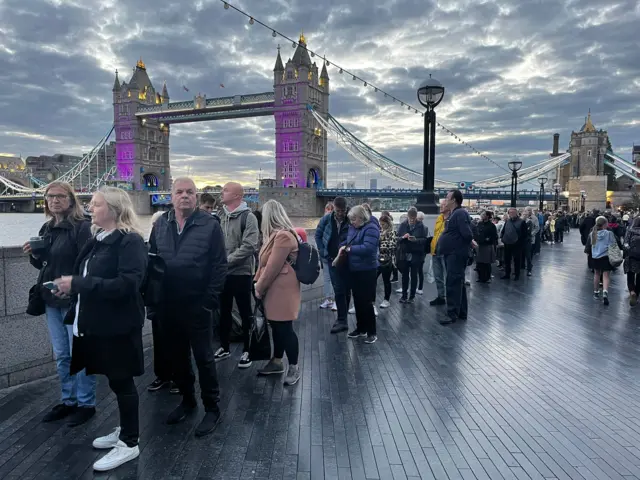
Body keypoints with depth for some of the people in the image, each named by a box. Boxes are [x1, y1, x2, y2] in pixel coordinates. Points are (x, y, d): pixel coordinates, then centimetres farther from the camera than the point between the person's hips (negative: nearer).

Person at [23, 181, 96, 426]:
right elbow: (44, 264, 20)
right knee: (61, 355, 15)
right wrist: (33, 255, -1)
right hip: (52, 300, 8)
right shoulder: (46, 228, 12)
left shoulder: (82, 226, -12)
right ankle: (68, 401, 29)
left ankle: (86, 403, 16)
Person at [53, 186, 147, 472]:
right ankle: (124, 430, 34)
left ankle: (129, 443, 19)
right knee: (115, 380, 18)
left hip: (118, 324, -8)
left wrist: (78, 284, -24)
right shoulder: (98, 239, 12)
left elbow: (127, 284, -26)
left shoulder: (130, 241, -16)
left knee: (121, 381, 3)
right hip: (98, 322, 8)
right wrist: (72, 287, 2)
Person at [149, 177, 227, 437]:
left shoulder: (209, 225, -9)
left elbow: (219, 265, -10)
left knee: (203, 357, 5)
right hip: (169, 305, 5)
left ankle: (212, 408, 20)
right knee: (178, 357, 17)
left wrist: (210, 300, -14)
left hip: (197, 305, -5)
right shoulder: (160, 225, 5)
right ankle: (187, 400, 35)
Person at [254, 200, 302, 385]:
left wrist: (259, 288, -10)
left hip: (281, 290, -10)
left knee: (285, 329, -1)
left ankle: (294, 367, 12)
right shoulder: (277, 234, 13)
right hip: (273, 289, 10)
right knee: (277, 327, 17)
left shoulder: (283, 236, -20)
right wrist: (258, 282, 11)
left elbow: (272, 268, -20)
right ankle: (277, 362, 29)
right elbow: (266, 263, 18)